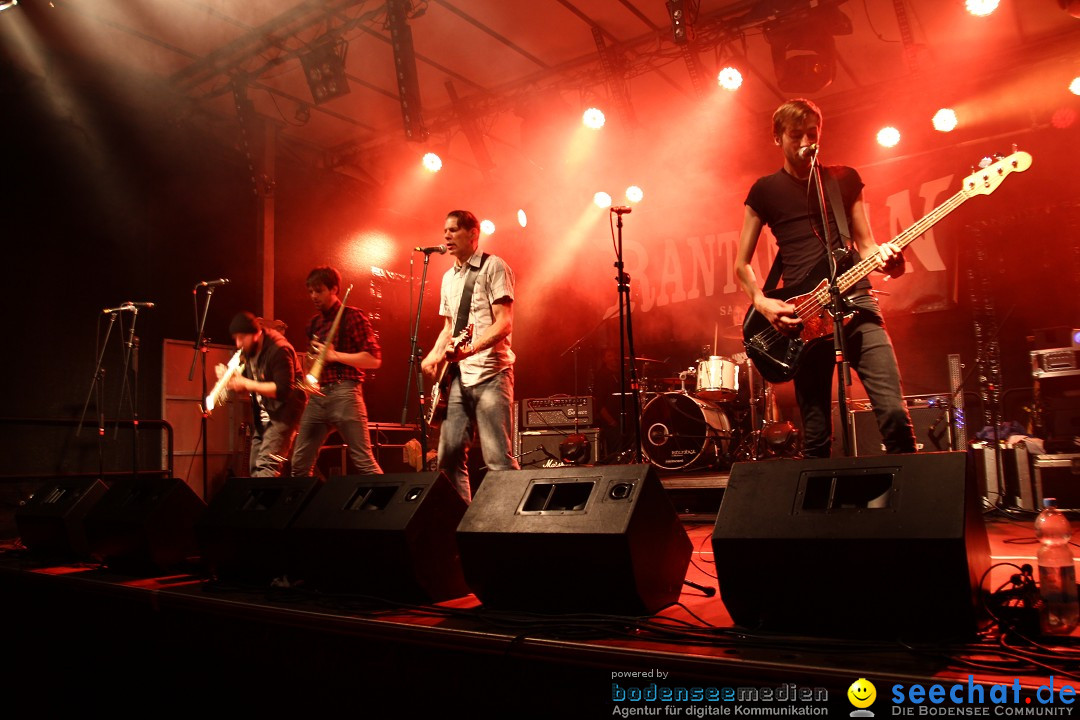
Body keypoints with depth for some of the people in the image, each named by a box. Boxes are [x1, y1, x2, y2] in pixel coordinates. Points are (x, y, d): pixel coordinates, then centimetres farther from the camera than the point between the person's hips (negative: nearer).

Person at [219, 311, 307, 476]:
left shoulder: (278, 350, -18)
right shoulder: (248, 352, 8)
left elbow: (284, 390, -26)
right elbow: (243, 383, 14)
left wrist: (247, 384, -25)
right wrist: (227, 377, -7)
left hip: (283, 413, -9)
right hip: (262, 417, 9)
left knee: (265, 466, -21)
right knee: (255, 469, 9)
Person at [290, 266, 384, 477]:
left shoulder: (352, 317, -2)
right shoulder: (314, 323, 18)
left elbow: (374, 360, -8)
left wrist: (334, 355, -12)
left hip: (344, 393, -7)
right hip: (317, 396, 7)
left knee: (364, 462, -6)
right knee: (300, 464, 5)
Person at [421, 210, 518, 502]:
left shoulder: (493, 266, -3)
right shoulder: (448, 277, 19)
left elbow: (505, 322, -12)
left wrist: (471, 349, -26)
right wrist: (434, 355, 8)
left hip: (490, 372, -7)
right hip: (458, 376, 7)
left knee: (499, 458, -11)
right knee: (449, 455, 6)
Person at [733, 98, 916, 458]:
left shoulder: (845, 179, 16)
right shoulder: (765, 191, 11)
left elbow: (864, 243, 14)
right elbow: (741, 263, 9)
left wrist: (884, 256, -9)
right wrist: (762, 301, -8)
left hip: (855, 303, 2)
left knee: (894, 411, -11)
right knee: (816, 438, 0)